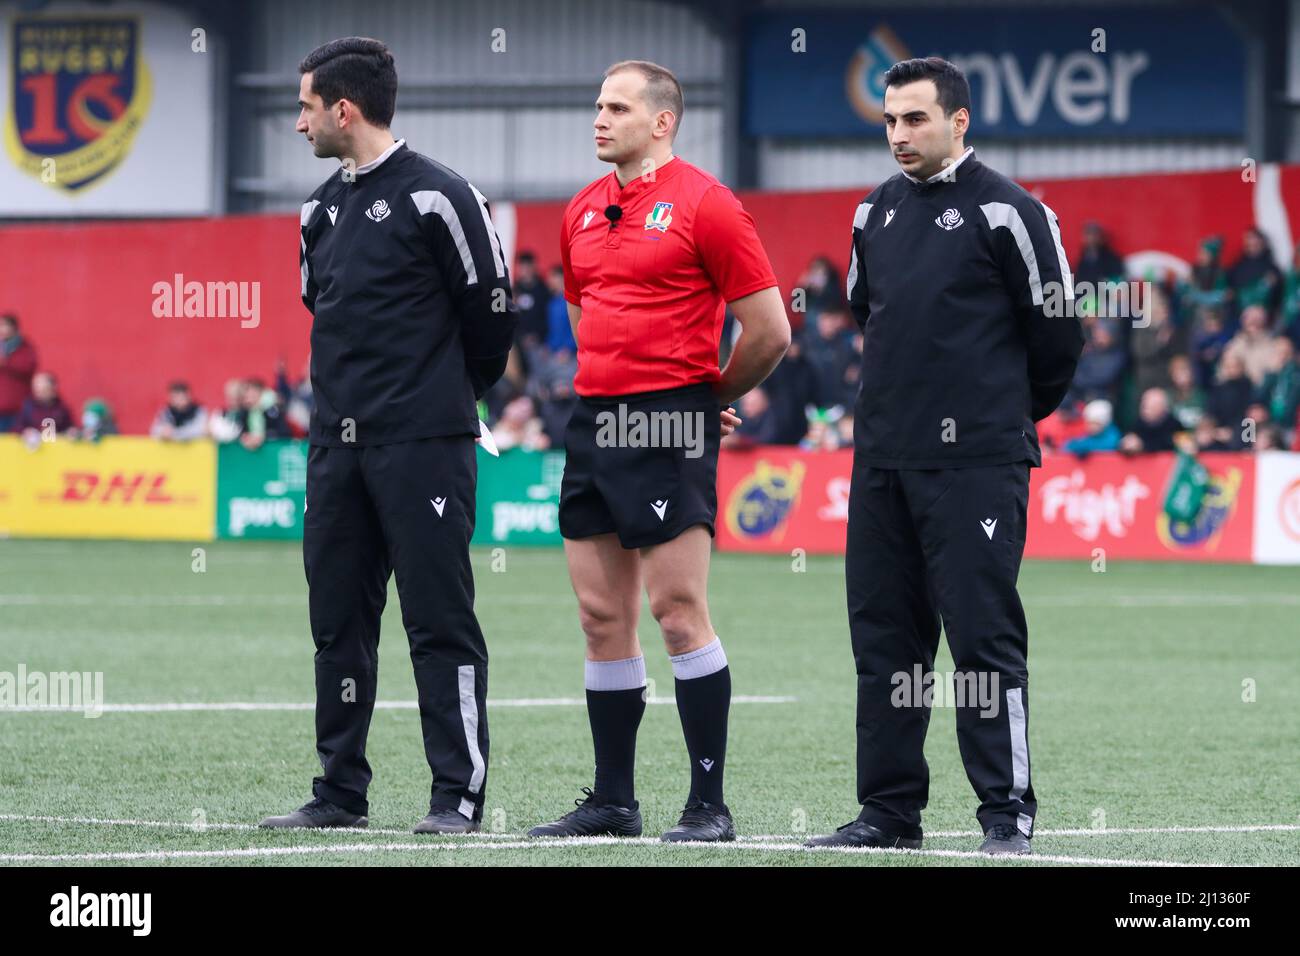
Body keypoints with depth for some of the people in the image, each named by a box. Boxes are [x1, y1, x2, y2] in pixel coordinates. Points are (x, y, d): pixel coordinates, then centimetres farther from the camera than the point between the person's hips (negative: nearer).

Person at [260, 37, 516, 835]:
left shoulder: (435, 198, -9)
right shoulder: (323, 209, 14)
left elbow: (489, 308, -4)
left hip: (424, 446, -7)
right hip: (338, 444, 7)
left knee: (440, 621, -6)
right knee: (339, 623, 8)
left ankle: (459, 796, -3)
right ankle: (341, 792, 15)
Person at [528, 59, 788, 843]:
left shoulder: (704, 203, -7)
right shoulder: (583, 212, 14)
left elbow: (770, 330, -7)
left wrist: (712, 397, 5)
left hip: (669, 426, -7)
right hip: (595, 421, 7)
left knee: (680, 611, -8)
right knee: (602, 617, 7)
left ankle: (710, 804, -4)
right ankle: (612, 801, 13)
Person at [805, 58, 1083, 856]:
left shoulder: (1007, 212, -6)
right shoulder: (877, 214, 13)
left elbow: (1057, 332, -2)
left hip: (976, 462, -7)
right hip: (883, 459, 7)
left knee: (984, 633, -7)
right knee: (883, 634, 7)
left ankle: (1008, 812, -3)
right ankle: (890, 808, 14)